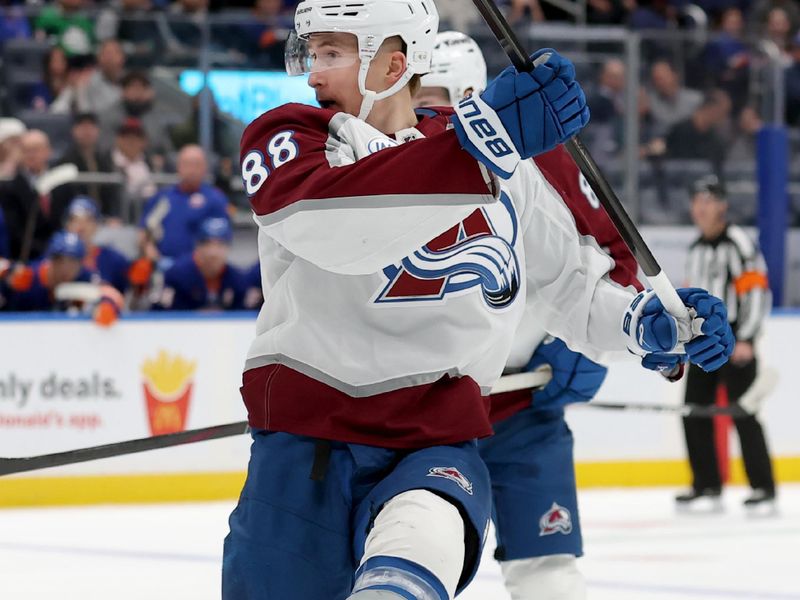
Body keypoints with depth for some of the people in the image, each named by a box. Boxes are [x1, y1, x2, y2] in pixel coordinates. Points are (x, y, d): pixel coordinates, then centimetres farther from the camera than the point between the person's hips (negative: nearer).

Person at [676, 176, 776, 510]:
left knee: (742, 413, -11)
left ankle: (763, 486, -6)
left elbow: (756, 291, -16)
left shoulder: (737, 243, -10)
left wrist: (745, 340, -20)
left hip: (733, 341, -8)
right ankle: (706, 485, 14)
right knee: (694, 414, 6)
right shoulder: (697, 249, 17)